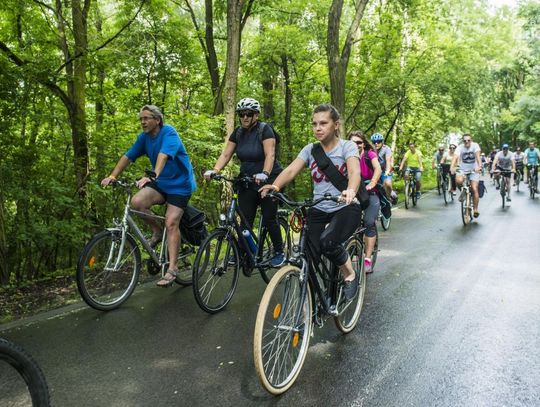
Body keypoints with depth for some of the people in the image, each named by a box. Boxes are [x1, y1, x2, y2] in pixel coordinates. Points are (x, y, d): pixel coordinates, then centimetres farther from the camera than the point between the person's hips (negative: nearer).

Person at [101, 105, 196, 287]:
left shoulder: (169, 132, -17)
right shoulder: (144, 137, 3)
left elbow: (163, 155, -34)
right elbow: (128, 157, 2)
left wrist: (153, 175, -49)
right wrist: (112, 176, -10)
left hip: (179, 184, -6)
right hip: (160, 183, 6)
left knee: (171, 223, -17)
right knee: (137, 201, -21)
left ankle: (172, 268, -9)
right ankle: (157, 232, 3)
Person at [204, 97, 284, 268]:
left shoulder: (264, 129, -12)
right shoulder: (238, 133, 4)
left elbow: (270, 154, -24)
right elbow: (226, 154, -2)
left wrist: (264, 174, -41)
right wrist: (214, 170, -19)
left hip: (267, 180, -5)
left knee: (269, 218, -1)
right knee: (245, 219, 1)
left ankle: (279, 252, 14)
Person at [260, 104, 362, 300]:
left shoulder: (347, 146, -6)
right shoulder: (310, 149, 4)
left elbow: (354, 172, -24)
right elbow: (291, 170, -11)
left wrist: (351, 191, -47)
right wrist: (275, 186, -32)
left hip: (345, 208, -3)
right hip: (318, 210, 4)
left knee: (327, 242, -29)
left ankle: (350, 275, -1)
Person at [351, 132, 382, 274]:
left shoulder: (370, 154, -5)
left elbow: (378, 169, -21)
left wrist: (372, 183, -39)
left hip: (371, 193, -2)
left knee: (369, 223, -16)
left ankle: (368, 259, -11)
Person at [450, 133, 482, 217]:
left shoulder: (475, 145, -13)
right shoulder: (460, 147, -13)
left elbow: (477, 156, -28)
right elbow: (455, 157, -29)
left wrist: (479, 166, -46)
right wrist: (452, 167, -47)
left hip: (474, 170, 0)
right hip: (462, 170, 0)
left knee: (474, 189, -10)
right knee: (459, 181, -31)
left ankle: (475, 209, 2)